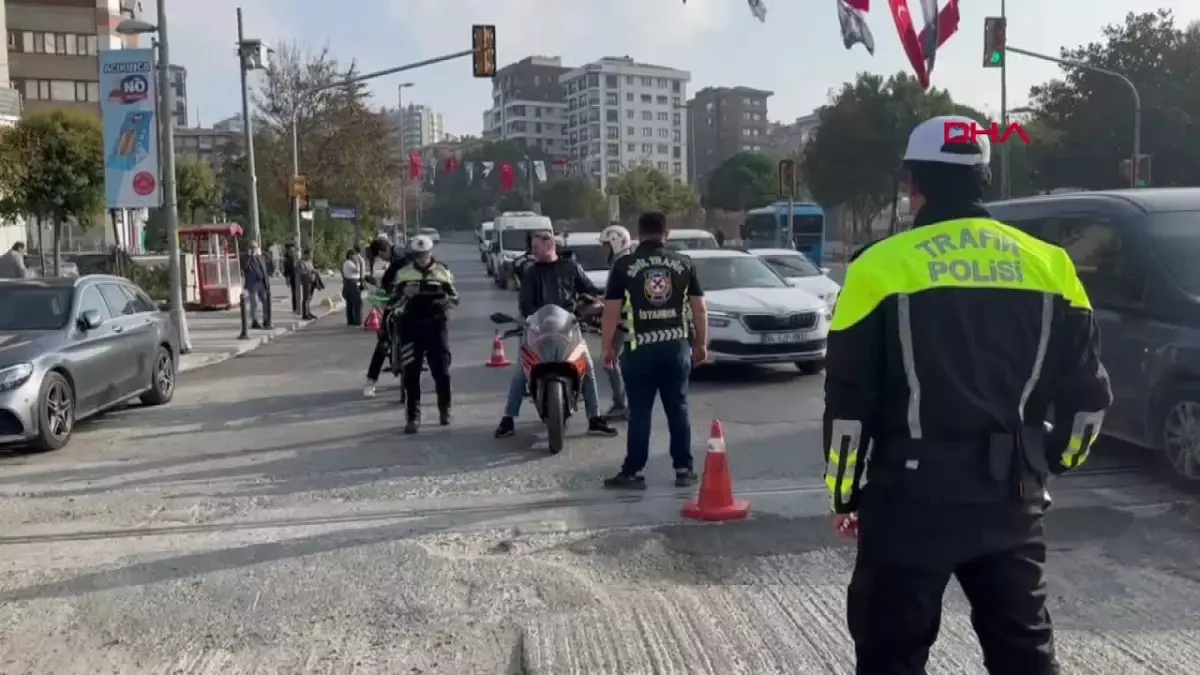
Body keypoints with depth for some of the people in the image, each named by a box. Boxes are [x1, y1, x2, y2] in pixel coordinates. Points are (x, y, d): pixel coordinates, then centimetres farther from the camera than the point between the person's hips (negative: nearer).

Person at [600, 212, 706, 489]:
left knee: (639, 413, 4)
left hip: (640, 349, -2)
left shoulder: (624, 266, -3)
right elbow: (699, 308, 6)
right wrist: (701, 344, 16)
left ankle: (633, 472, 7)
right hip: (676, 346, 2)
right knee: (678, 410, 10)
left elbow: (611, 311, -4)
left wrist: (607, 347, 6)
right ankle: (684, 469, 15)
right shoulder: (684, 263, 5)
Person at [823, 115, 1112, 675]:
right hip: (1012, 494, 4)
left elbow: (849, 401, -7)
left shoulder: (883, 267, -9)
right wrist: (1053, 460, 24)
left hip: (913, 492, -4)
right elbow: (1087, 391, 8)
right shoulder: (1049, 265, 3)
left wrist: (843, 493, 5)